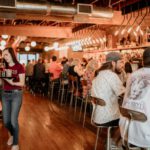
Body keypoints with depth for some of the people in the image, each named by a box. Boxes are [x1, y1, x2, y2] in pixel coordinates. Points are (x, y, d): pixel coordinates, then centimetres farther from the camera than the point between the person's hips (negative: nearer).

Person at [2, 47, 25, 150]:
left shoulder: (19, 67, -7)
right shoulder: (4, 67, 9)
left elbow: (22, 83, -10)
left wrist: (11, 82, -24)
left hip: (16, 94, -5)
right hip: (5, 94, 5)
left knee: (13, 120, -6)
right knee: (6, 121, 8)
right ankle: (12, 134, 39)